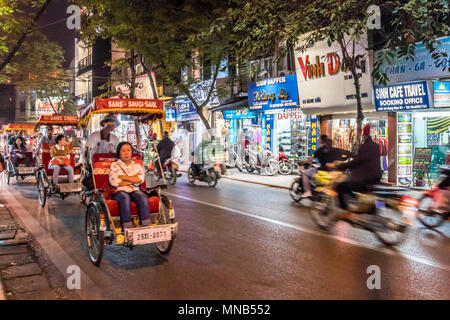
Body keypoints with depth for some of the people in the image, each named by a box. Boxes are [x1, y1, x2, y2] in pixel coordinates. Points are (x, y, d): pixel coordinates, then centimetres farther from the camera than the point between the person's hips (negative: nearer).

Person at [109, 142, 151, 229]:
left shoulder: (137, 165, 19)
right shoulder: (114, 165, 12)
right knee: (125, 197, -37)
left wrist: (122, 177, -4)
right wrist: (133, 180, -1)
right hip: (119, 192, -2)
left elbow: (140, 179, 0)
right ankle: (127, 227, -42)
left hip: (135, 191, 2)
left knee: (142, 196, -32)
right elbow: (113, 182, -5)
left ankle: (147, 225, -36)